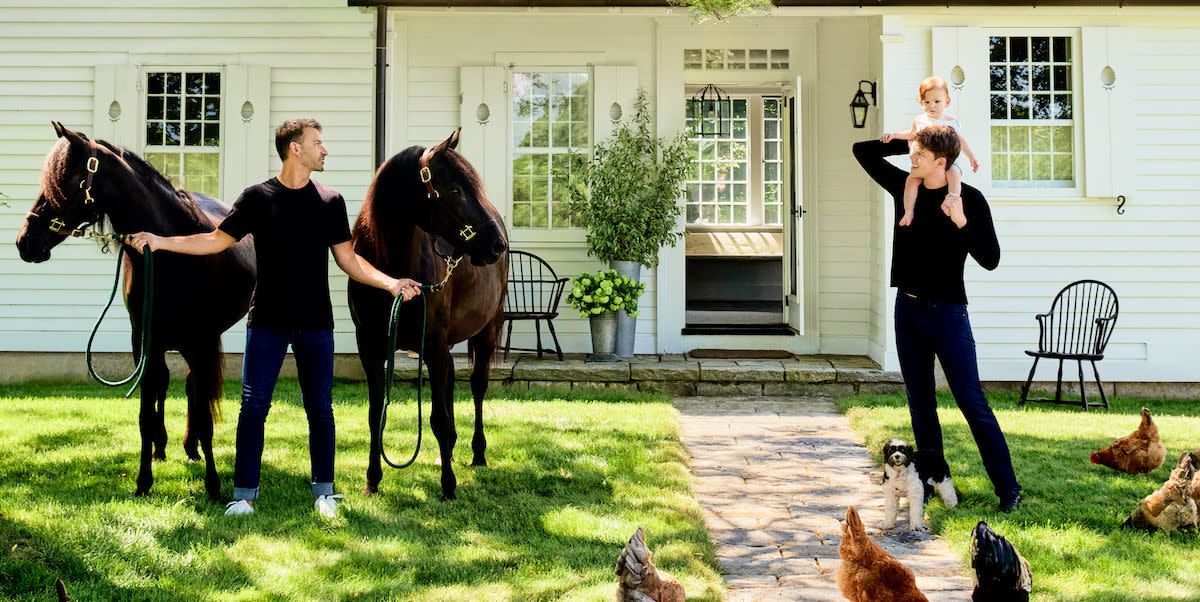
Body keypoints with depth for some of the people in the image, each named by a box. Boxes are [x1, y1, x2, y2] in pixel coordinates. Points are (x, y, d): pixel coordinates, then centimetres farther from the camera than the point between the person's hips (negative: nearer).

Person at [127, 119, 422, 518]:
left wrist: (390, 283, -5)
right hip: (267, 321, -1)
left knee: (320, 408, 7)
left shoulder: (331, 201, 4)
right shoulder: (257, 197, 0)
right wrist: (160, 242, -8)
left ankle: (324, 492, 19)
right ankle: (244, 493, 13)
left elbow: (347, 259, 6)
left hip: (316, 323, 1)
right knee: (254, 407, 2)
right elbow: (217, 240, 2)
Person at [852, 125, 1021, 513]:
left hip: (947, 311, -5)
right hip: (908, 308, 5)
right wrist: (905, 143, 2)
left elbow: (990, 260, -13)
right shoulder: (905, 186, 5)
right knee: (920, 404, 10)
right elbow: (863, 151, 13)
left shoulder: (969, 199, -9)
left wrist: (961, 222, -26)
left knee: (973, 403, -7)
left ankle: (1008, 488, 0)